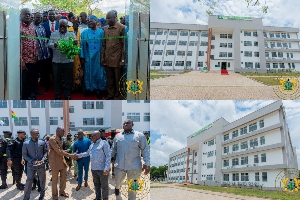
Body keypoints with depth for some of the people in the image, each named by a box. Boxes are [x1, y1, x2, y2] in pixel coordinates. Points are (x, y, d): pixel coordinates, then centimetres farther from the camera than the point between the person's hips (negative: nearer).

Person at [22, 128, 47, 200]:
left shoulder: (42, 142, -1)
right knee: (29, 181, 1)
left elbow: (45, 152, 5)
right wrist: (32, 161, -14)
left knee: (42, 180, 13)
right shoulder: (26, 143, -5)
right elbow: (24, 154, -3)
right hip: (31, 165, -2)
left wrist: (43, 160, -12)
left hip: (41, 165, 2)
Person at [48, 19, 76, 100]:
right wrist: (54, 45, -24)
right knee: (57, 79, 7)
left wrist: (75, 43, -28)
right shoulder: (54, 34, 8)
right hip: (56, 61, 1)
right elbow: (49, 44, -2)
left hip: (68, 61, 0)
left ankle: (67, 96, 19)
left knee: (68, 79, 6)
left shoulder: (71, 34, 6)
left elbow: (74, 46, -4)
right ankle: (57, 96, 19)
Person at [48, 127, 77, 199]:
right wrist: (70, 155, -22)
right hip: (55, 162, -8)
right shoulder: (52, 139, -21)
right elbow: (59, 151, -24)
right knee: (55, 179, 5)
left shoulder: (60, 139, 8)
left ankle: (62, 191, 32)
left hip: (62, 160, 8)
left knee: (64, 176, 13)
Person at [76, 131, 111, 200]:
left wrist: (106, 168, -22)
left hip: (102, 169, -7)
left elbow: (108, 156, -16)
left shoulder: (104, 143, -11)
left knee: (104, 185, 2)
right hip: (94, 168, 8)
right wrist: (78, 155, 18)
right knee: (96, 184, 18)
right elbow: (87, 153, 28)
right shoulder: (91, 145, 14)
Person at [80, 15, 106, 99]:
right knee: (88, 72, 6)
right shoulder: (85, 32, 4)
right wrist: (82, 57, -5)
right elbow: (82, 45, 2)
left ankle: (98, 89, 11)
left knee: (98, 72, 2)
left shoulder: (101, 32, 2)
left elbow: (103, 44, 1)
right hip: (88, 56, 1)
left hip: (98, 57, -1)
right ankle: (88, 88, 18)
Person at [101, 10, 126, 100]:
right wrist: (102, 58, 10)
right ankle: (111, 95, 20)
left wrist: (123, 59, -10)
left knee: (118, 80, 3)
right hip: (107, 59, 5)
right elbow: (104, 45, 15)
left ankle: (118, 96, 13)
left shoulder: (121, 28, -4)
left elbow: (124, 45, -7)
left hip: (117, 59, -5)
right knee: (109, 79, 10)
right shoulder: (106, 29, 12)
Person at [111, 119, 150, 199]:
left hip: (134, 166, -3)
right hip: (119, 165, 3)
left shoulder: (139, 135, 0)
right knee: (117, 180, 21)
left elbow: (145, 150, -3)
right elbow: (113, 149, 16)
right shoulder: (117, 136, 10)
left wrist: (147, 163, -11)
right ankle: (117, 187, 55)